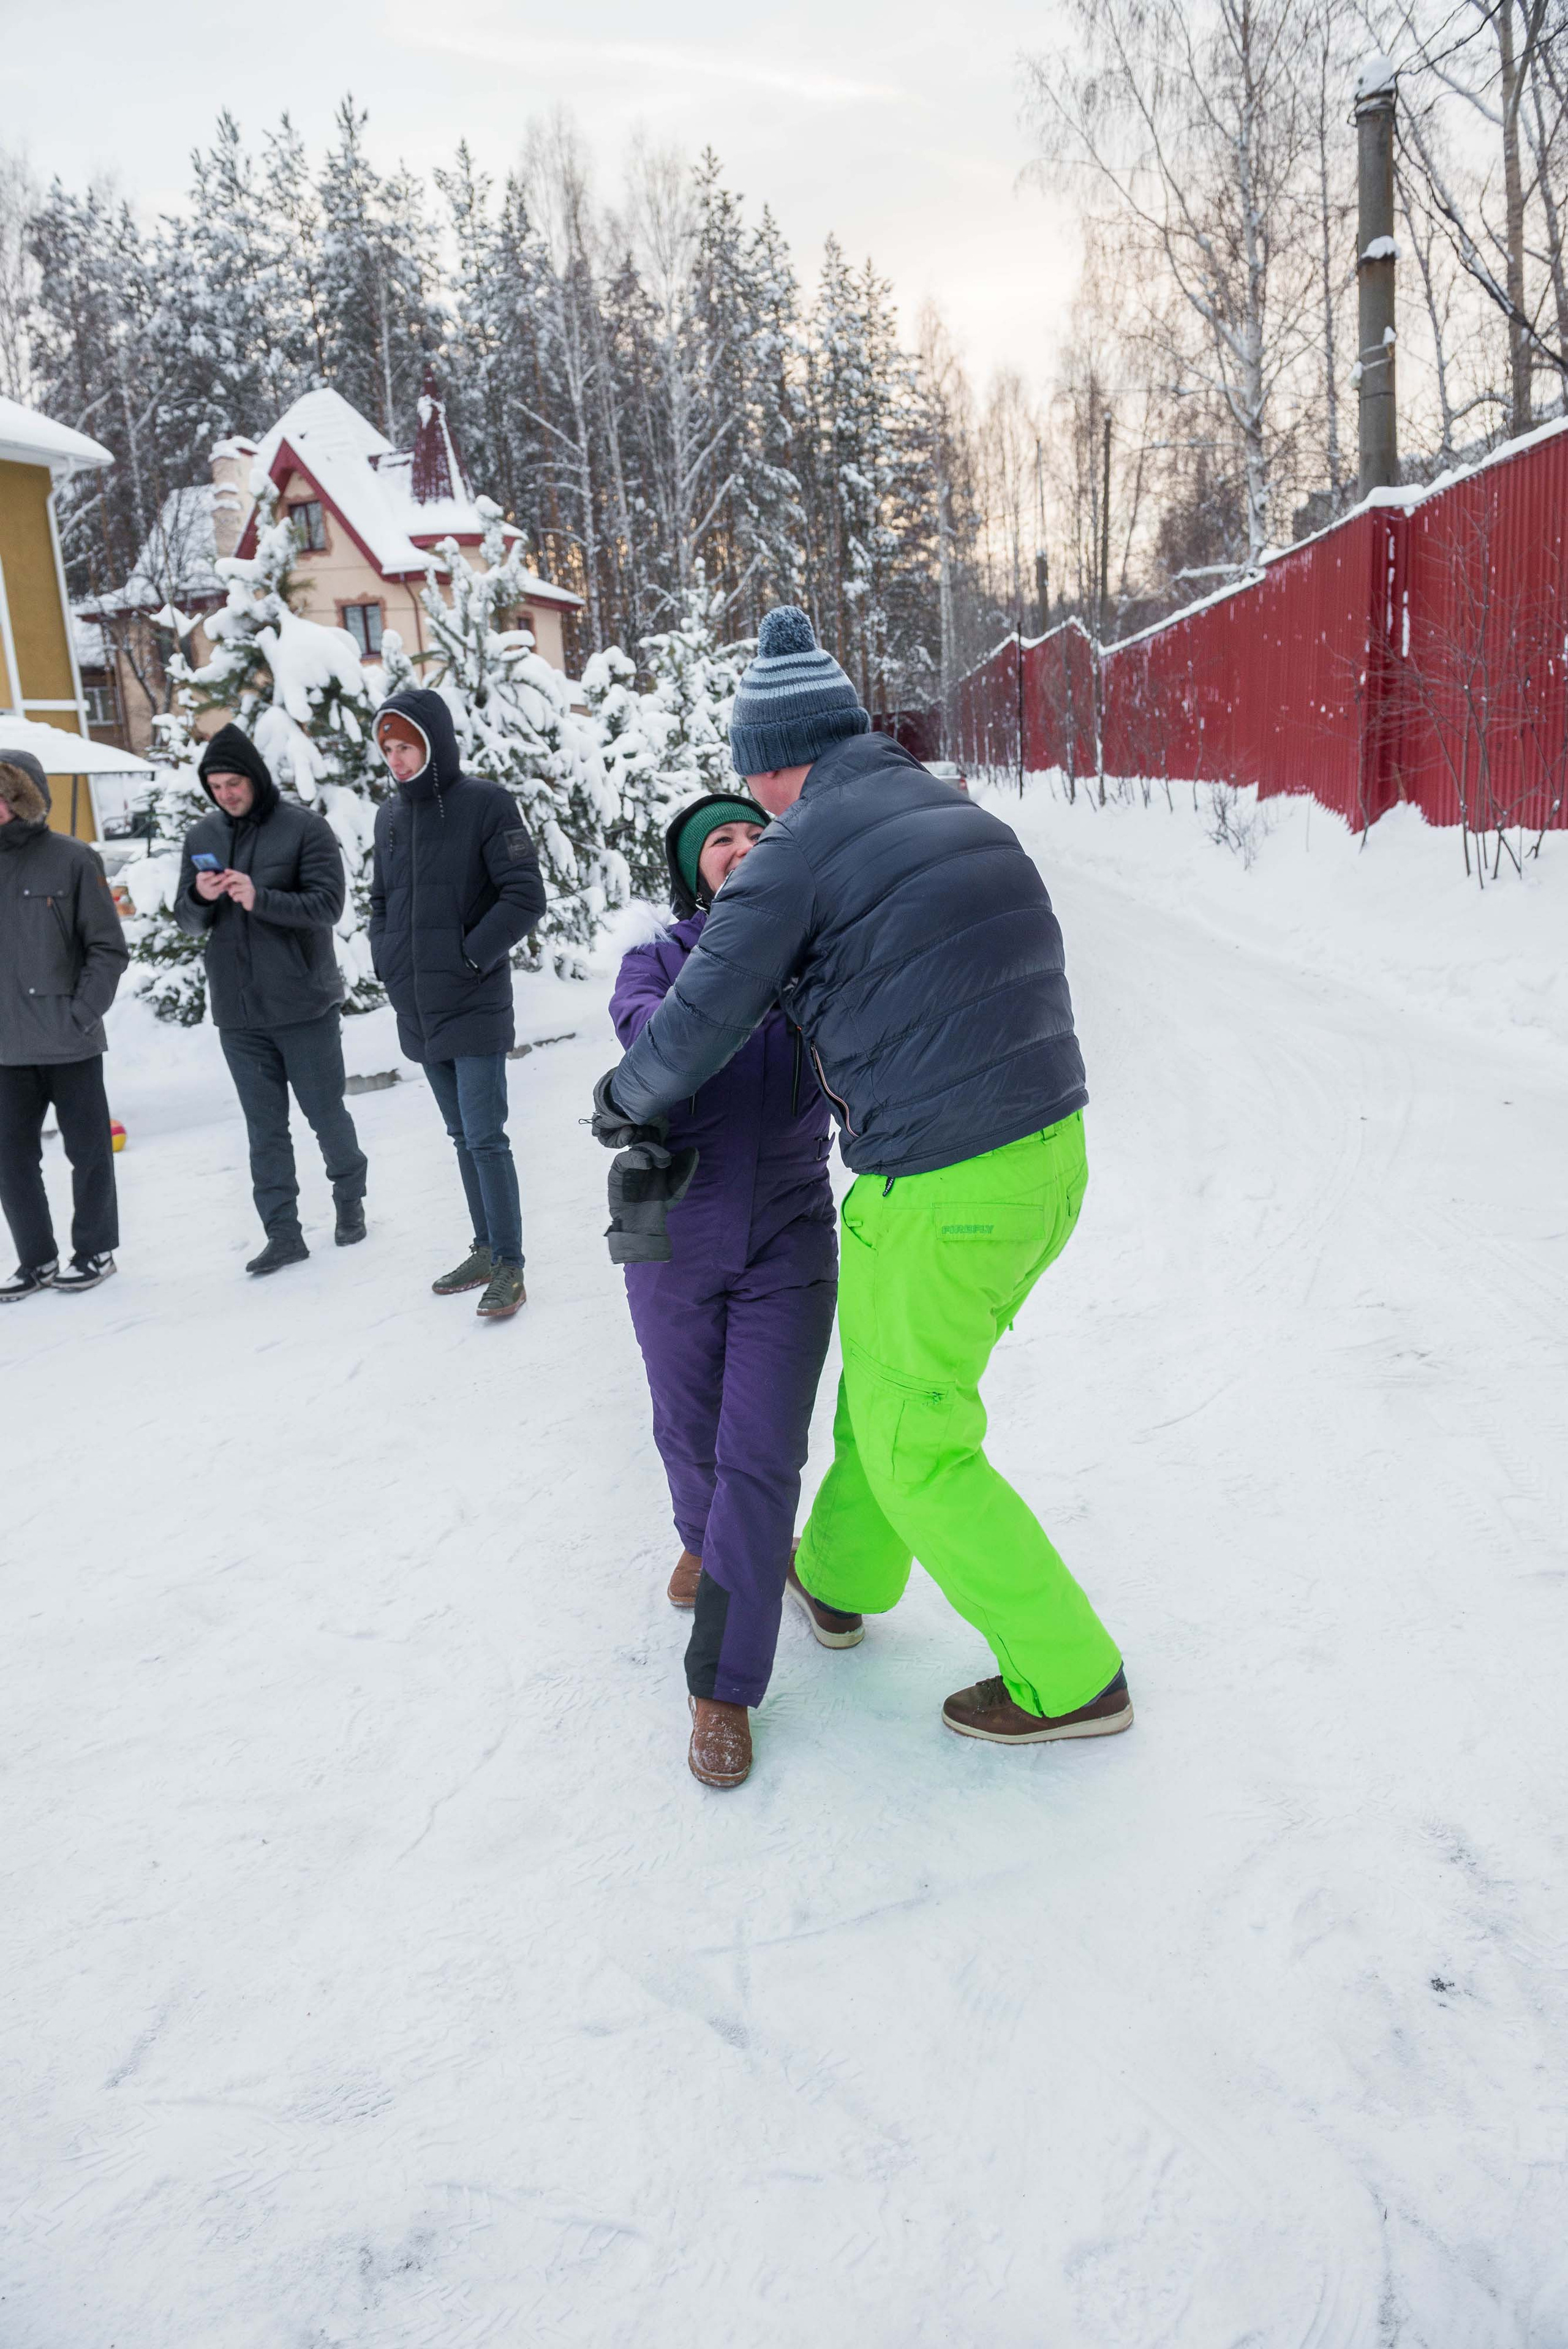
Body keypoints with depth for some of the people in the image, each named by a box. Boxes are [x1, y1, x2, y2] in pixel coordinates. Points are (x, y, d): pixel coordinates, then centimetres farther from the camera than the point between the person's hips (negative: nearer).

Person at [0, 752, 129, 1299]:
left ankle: (95, 1250, 25)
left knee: (88, 1151, 9)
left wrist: (82, 1014, -12)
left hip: (71, 1045, -3)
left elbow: (109, 950, -5)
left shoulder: (72, 859, -6)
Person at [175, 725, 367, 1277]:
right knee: (265, 1127, 6)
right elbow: (188, 921, 9)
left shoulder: (305, 827, -7)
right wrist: (199, 897, -14)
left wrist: (260, 898, -28)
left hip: (304, 1004, -4)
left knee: (326, 1113, 8)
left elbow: (327, 904, -14)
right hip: (237, 1011, 4)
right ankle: (283, 1232, 12)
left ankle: (350, 1199, 31)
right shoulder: (202, 837, 7)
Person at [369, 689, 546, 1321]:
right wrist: (386, 962, 7)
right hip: (418, 1010, 6)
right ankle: (487, 1249, 25)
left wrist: (471, 956, -14)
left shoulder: (486, 804, -8)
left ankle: (510, 1265, 3)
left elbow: (525, 896, -12)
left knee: (485, 1137, -7)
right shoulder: (390, 815, 10)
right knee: (462, 1136, 14)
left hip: (474, 1007, -6)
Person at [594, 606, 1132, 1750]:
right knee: (886, 1372, 27)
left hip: (943, 1195, -8)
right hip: (1051, 1153, 8)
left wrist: (619, 1102, 13)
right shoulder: (971, 819, 12)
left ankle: (1069, 1677, 22)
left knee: (913, 1445, 11)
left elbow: (696, 1029, -7)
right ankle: (842, 1577, 48)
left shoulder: (800, 851, -11)